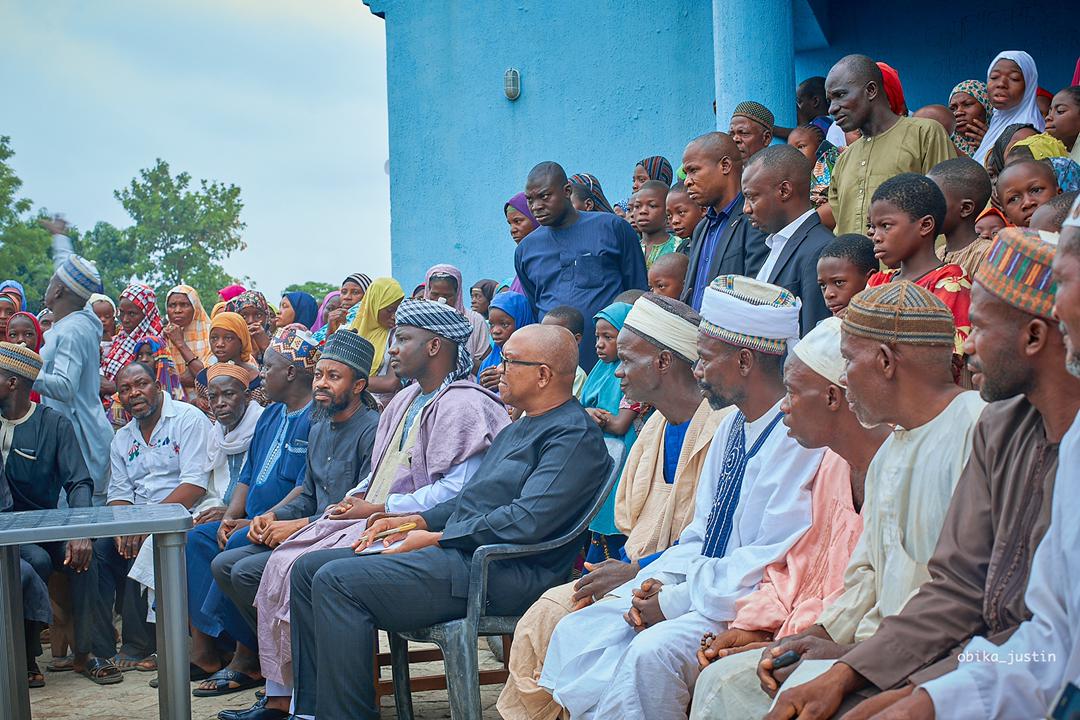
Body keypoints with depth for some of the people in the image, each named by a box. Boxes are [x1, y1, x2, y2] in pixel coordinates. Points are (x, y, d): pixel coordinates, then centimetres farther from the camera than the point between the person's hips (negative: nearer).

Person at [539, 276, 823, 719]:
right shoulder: (732, 428, 14)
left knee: (652, 651, -32)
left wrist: (674, 601, -16)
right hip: (700, 590, 9)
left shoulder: (798, 438, -17)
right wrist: (656, 583, -1)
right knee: (578, 632, -4)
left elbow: (772, 562, -22)